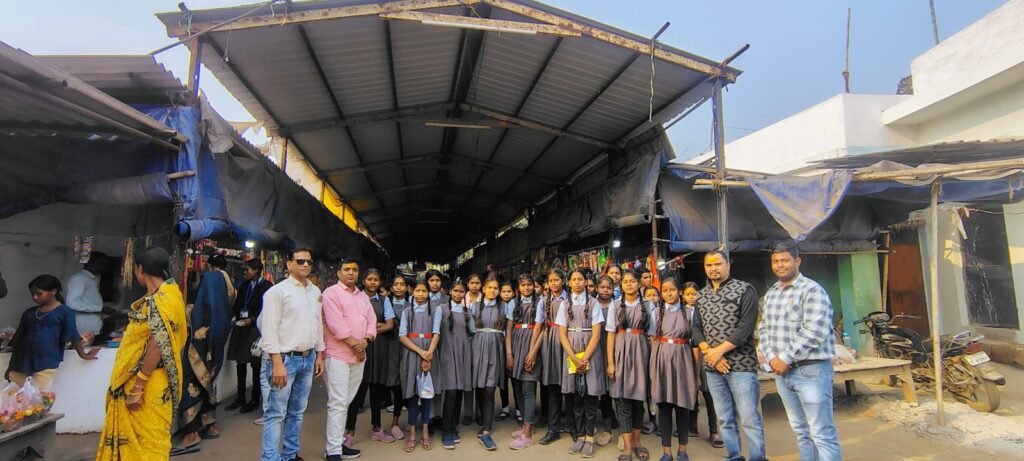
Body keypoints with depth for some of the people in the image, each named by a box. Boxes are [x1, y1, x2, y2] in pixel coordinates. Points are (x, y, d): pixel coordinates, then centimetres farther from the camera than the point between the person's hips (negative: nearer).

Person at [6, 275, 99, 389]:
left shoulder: (64, 312, -1)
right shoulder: (29, 313, 14)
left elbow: (73, 336, -4)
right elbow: (18, 341, 19)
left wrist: (82, 354, -13)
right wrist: (10, 367, 19)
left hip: (45, 364, -5)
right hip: (21, 363, 5)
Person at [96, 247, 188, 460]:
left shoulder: (161, 300, -19)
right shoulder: (162, 296, 11)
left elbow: (157, 347, -23)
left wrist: (136, 387, -20)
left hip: (149, 386, -9)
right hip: (146, 382, 9)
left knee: (146, 442, 1)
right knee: (140, 439, 18)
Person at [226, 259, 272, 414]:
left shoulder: (266, 286, -7)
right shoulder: (244, 285, 13)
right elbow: (237, 304, 13)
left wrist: (251, 319, -15)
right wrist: (237, 317, -3)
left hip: (255, 327, -6)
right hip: (241, 327, 6)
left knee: (255, 364, 2)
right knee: (240, 362, 11)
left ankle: (255, 400, 12)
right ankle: (240, 398, 23)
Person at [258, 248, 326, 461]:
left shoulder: (315, 292, 10)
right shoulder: (277, 291, -8)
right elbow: (269, 329, -12)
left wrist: (320, 355, 12)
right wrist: (277, 363, -17)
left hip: (308, 358, 6)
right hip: (284, 358, -6)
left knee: (297, 411, 15)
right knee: (276, 413, 0)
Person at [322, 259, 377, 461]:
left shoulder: (363, 296, 16)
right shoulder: (331, 293, -5)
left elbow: (371, 321, 12)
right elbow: (336, 325, -15)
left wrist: (365, 341, -7)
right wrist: (355, 344, -12)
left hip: (359, 356, 6)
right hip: (338, 355, -6)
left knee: (346, 402, 13)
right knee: (338, 404, -6)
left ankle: (339, 442, 22)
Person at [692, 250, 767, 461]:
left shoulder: (744, 290, -3)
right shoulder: (701, 295, 12)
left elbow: (746, 326, -12)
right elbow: (696, 328, 8)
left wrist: (719, 350, -15)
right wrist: (709, 352, -8)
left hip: (741, 365, -4)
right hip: (712, 367, 5)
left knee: (749, 419, -3)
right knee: (724, 419, 12)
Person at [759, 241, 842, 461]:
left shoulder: (812, 290, -11)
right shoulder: (770, 294, 12)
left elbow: (814, 332, -20)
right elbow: (764, 329, 13)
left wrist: (784, 358, -17)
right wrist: (772, 358, -3)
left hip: (811, 370, -7)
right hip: (782, 371, 7)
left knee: (822, 434, 0)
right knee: (801, 431, 16)